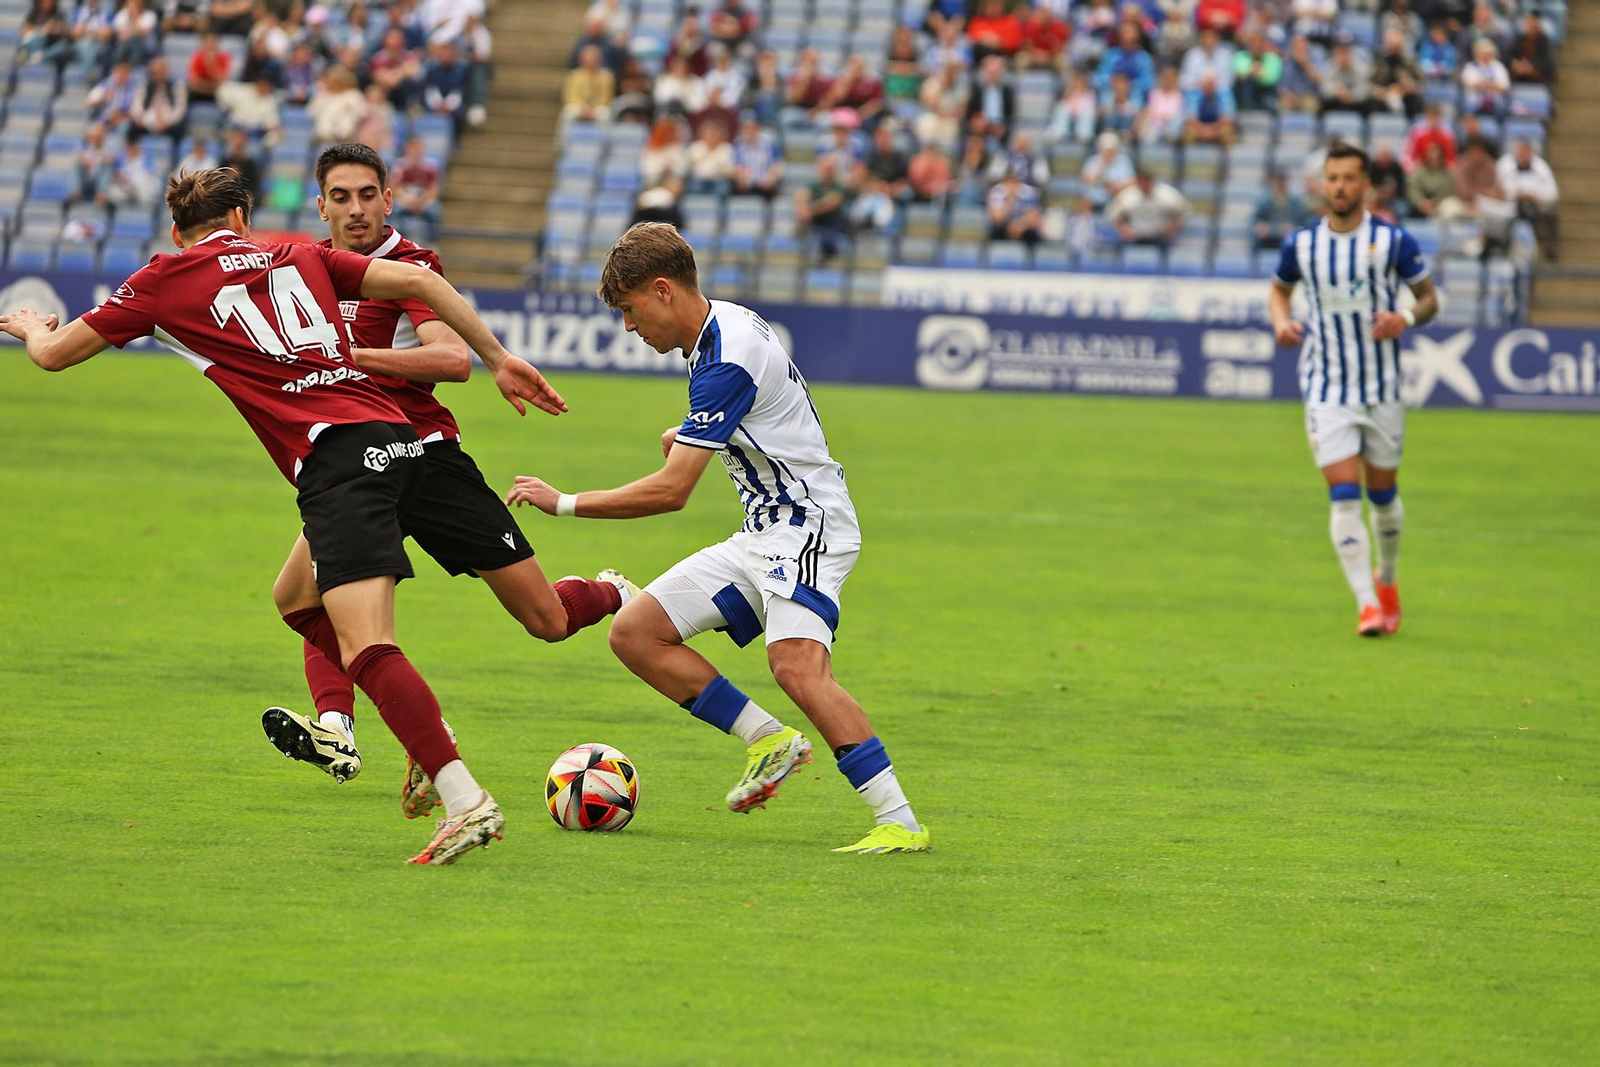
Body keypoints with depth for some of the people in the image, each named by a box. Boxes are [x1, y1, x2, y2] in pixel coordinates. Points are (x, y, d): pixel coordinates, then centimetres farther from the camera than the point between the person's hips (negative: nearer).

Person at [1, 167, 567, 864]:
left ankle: (466, 800, -31)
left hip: (337, 455, -7)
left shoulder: (166, 281, 13)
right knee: (300, 604, 26)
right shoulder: (297, 256, 24)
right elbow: (417, 281, 13)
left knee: (365, 646, -16)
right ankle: (430, 737, 16)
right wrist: (499, 359, 18)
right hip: (394, 437, 7)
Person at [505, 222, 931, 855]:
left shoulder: (728, 358, -21)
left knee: (797, 666, -31)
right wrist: (693, 437, 16)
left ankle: (900, 823, -28)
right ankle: (768, 740, 3)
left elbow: (671, 491, -23)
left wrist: (563, 503, -15)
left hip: (807, 527, -10)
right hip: (761, 539, 10)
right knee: (635, 632, 2)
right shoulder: (721, 325, 10)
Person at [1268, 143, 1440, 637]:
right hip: (1326, 391, 0)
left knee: (1383, 494, 11)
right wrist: (1281, 321, -3)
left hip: (1382, 390, 0)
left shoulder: (1393, 241, -5)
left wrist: (1407, 318, -19)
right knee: (1344, 497, -12)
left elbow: (1429, 298, 3)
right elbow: (1279, 289, 19)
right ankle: (1368, 605, -14)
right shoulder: (1300, 244, 1)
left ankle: (1386, 580, 37)